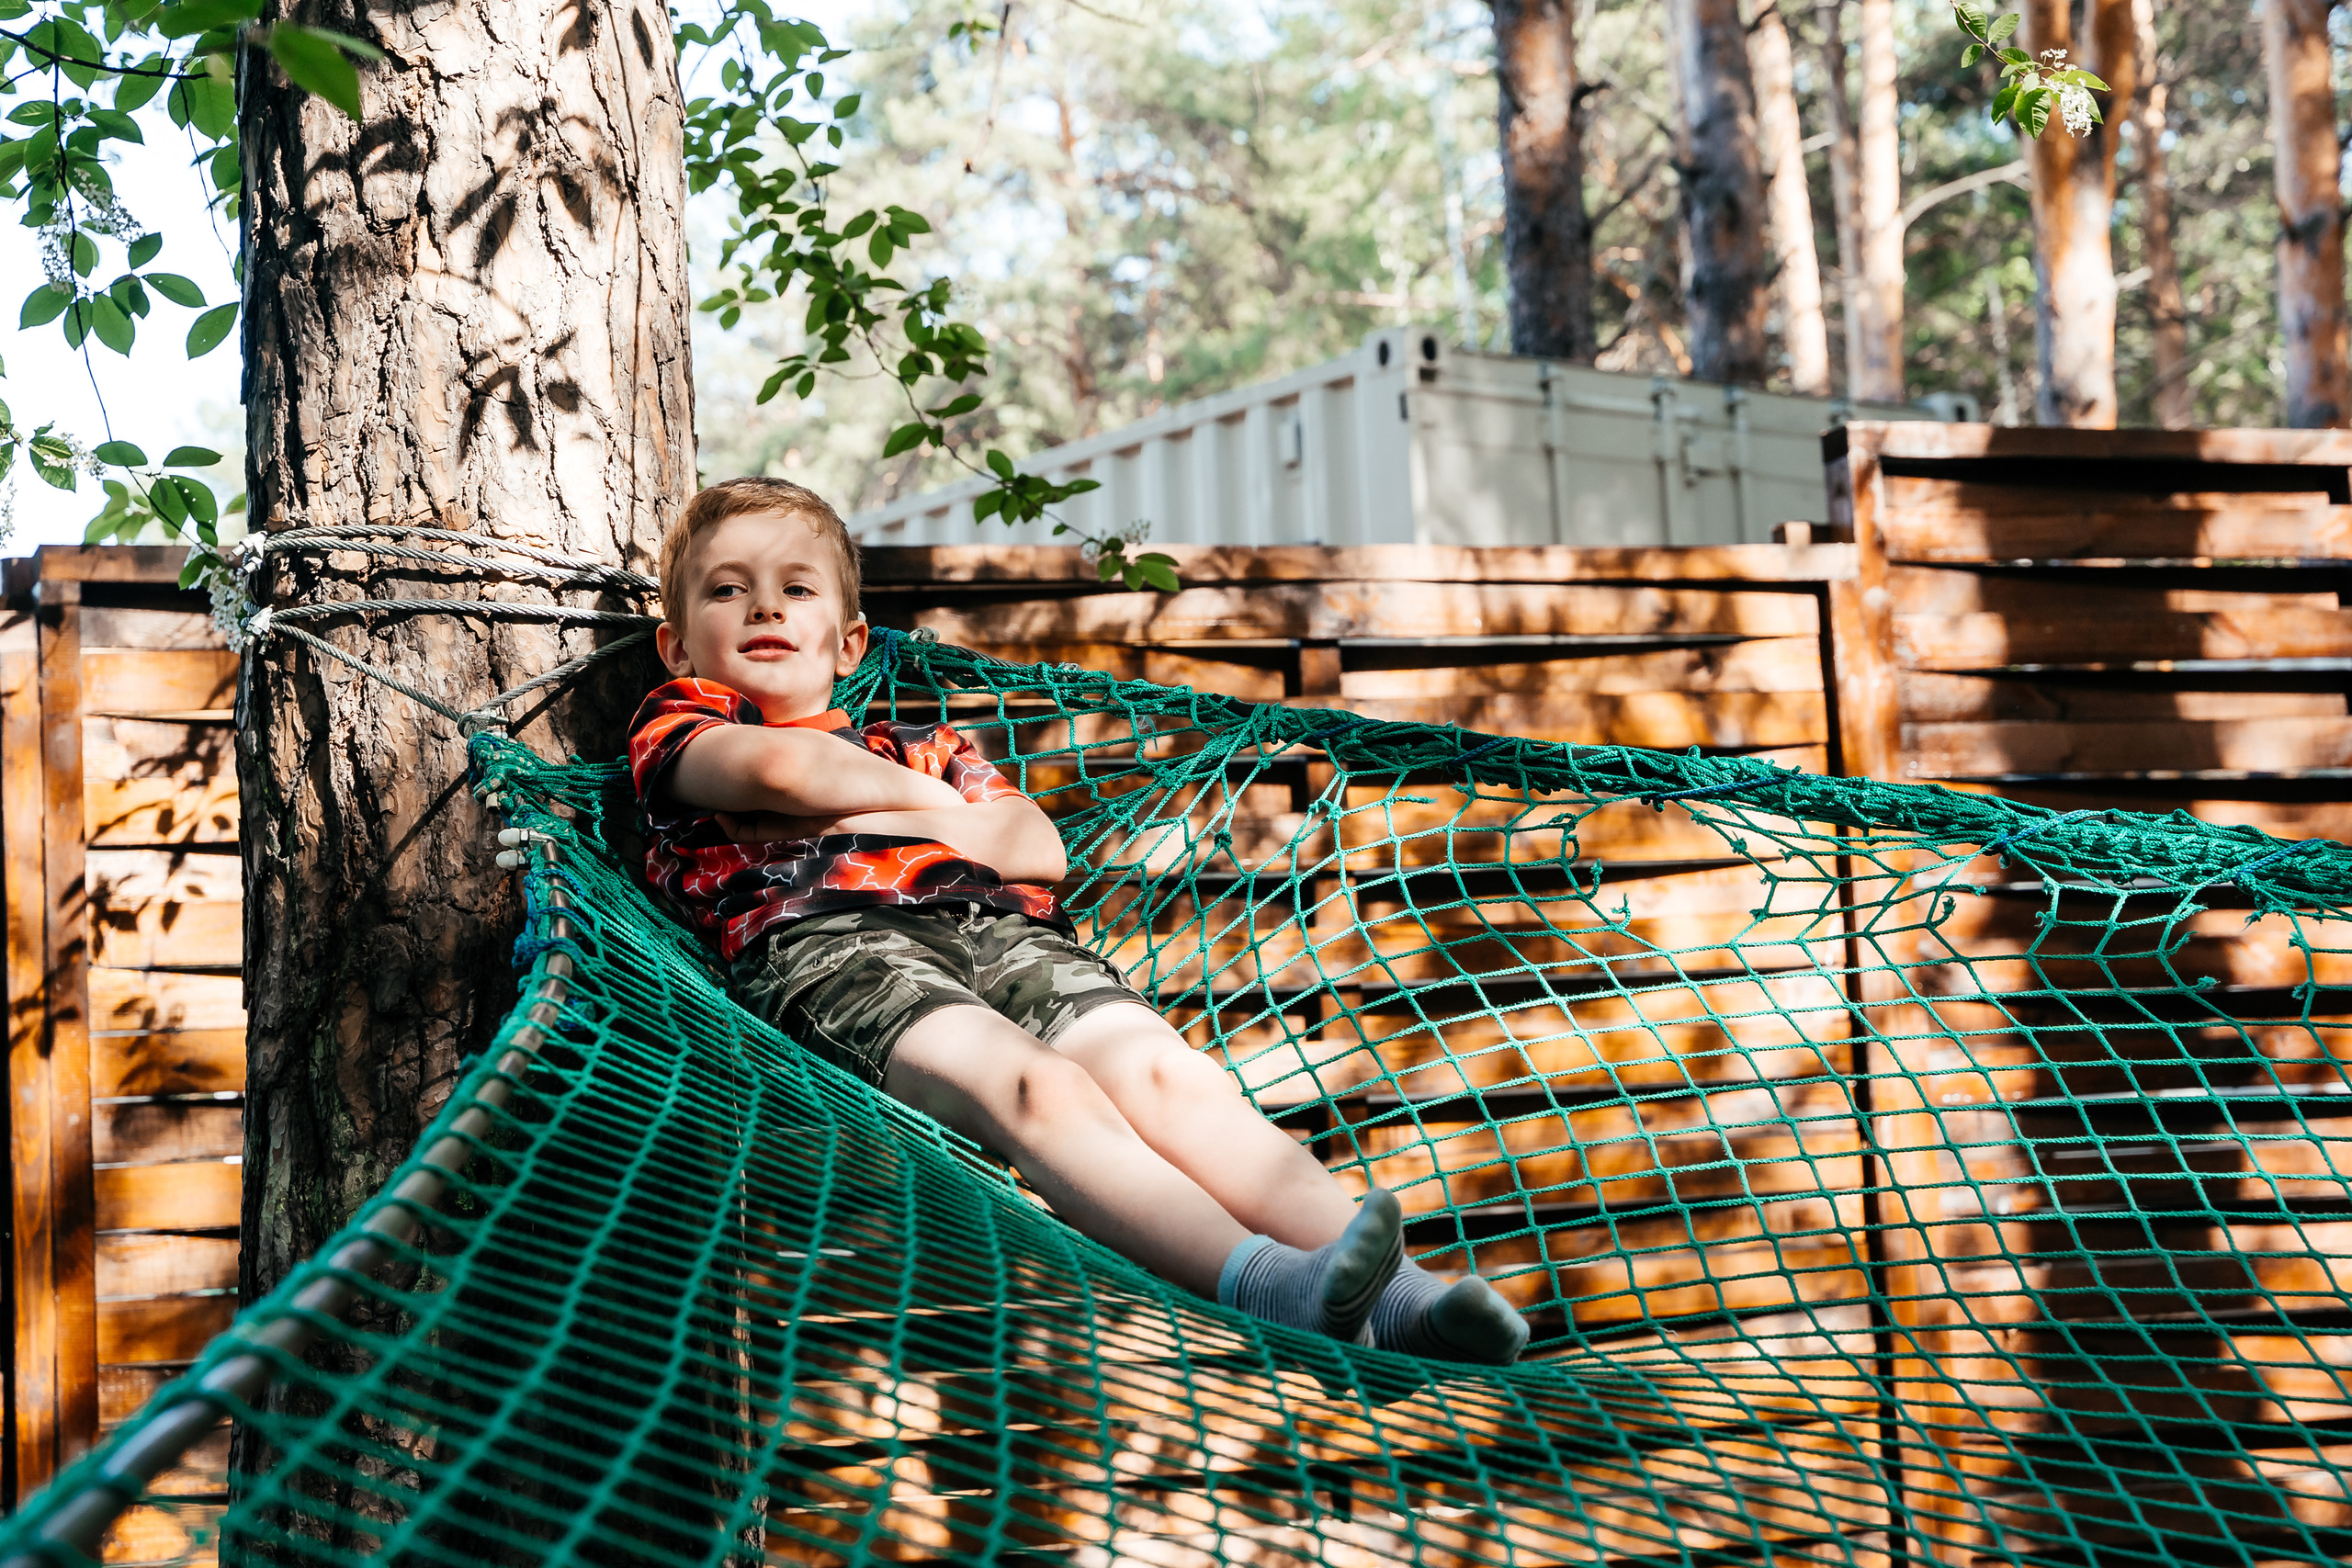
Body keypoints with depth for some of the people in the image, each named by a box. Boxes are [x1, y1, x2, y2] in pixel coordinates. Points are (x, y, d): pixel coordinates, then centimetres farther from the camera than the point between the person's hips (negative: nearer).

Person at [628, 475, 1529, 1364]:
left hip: (998, 927, 5)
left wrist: (884, 820, 10)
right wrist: (927, 801, 17)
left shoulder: (922, 747, 39)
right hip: (828, 944, -5)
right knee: (1034, 1088, -36)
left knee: (1160, 1070, -26)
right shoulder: (677, 727, 26)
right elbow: (779, 766, 0)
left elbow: (1042, 849, 20)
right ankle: (1263, 1286, -59)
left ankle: (1396, 1295, -45)